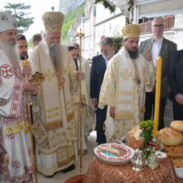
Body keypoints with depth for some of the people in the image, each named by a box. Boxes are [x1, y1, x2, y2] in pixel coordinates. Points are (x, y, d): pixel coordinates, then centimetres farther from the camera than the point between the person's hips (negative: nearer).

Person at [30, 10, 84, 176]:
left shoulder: (64, 50, 3)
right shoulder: (36, 53, -12)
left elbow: (70, 72, 8)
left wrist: (76, 75, -13)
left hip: (64, 102, 5)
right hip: (46, 103, -5)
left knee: (65, 131, 16)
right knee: (48, 133, 7)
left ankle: (66, 160, 36)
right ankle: (48, 165, 28)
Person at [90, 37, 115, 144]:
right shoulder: (96, 59, 2)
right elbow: (93, 78, 3)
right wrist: (93, 96, 0)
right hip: (101, 96, 1)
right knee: (100, 122, 9)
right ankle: (101, 144, 24)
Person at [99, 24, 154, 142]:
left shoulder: (142, 60, 7)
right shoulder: (116, 60, -9)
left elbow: (147, 81, 12)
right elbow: (109, 84, -10)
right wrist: (111, 105, -11)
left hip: (137, 108, 5)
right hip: (120, 108, -5)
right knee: (119, 138, 6)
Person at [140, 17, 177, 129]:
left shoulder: (171, 46, -1)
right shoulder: (143, 44, 8)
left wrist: (161, 84, -12)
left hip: (160, 89, -2)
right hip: (144, 88, 2)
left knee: (158, 120, 9)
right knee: (144, 118, 11)